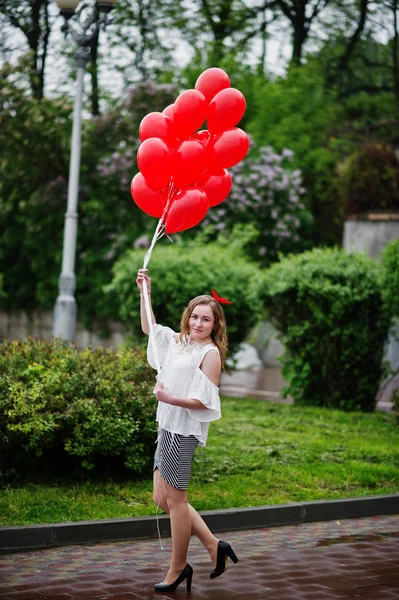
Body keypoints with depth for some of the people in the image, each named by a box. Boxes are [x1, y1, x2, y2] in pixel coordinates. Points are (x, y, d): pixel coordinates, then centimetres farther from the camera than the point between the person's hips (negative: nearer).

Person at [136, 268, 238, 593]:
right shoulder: (177, 341, 13)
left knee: (175, 500, 0)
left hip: (185, 429, -9)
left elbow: (204, 400, -14)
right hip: (167, 427, 9)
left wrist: (171, 399, -27)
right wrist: (145, 291, 23)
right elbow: (149, 328, 30)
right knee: (162, 499, 11)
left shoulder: (210, 353, -9)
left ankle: (178, 568, 12)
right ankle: (214, 545, 18)